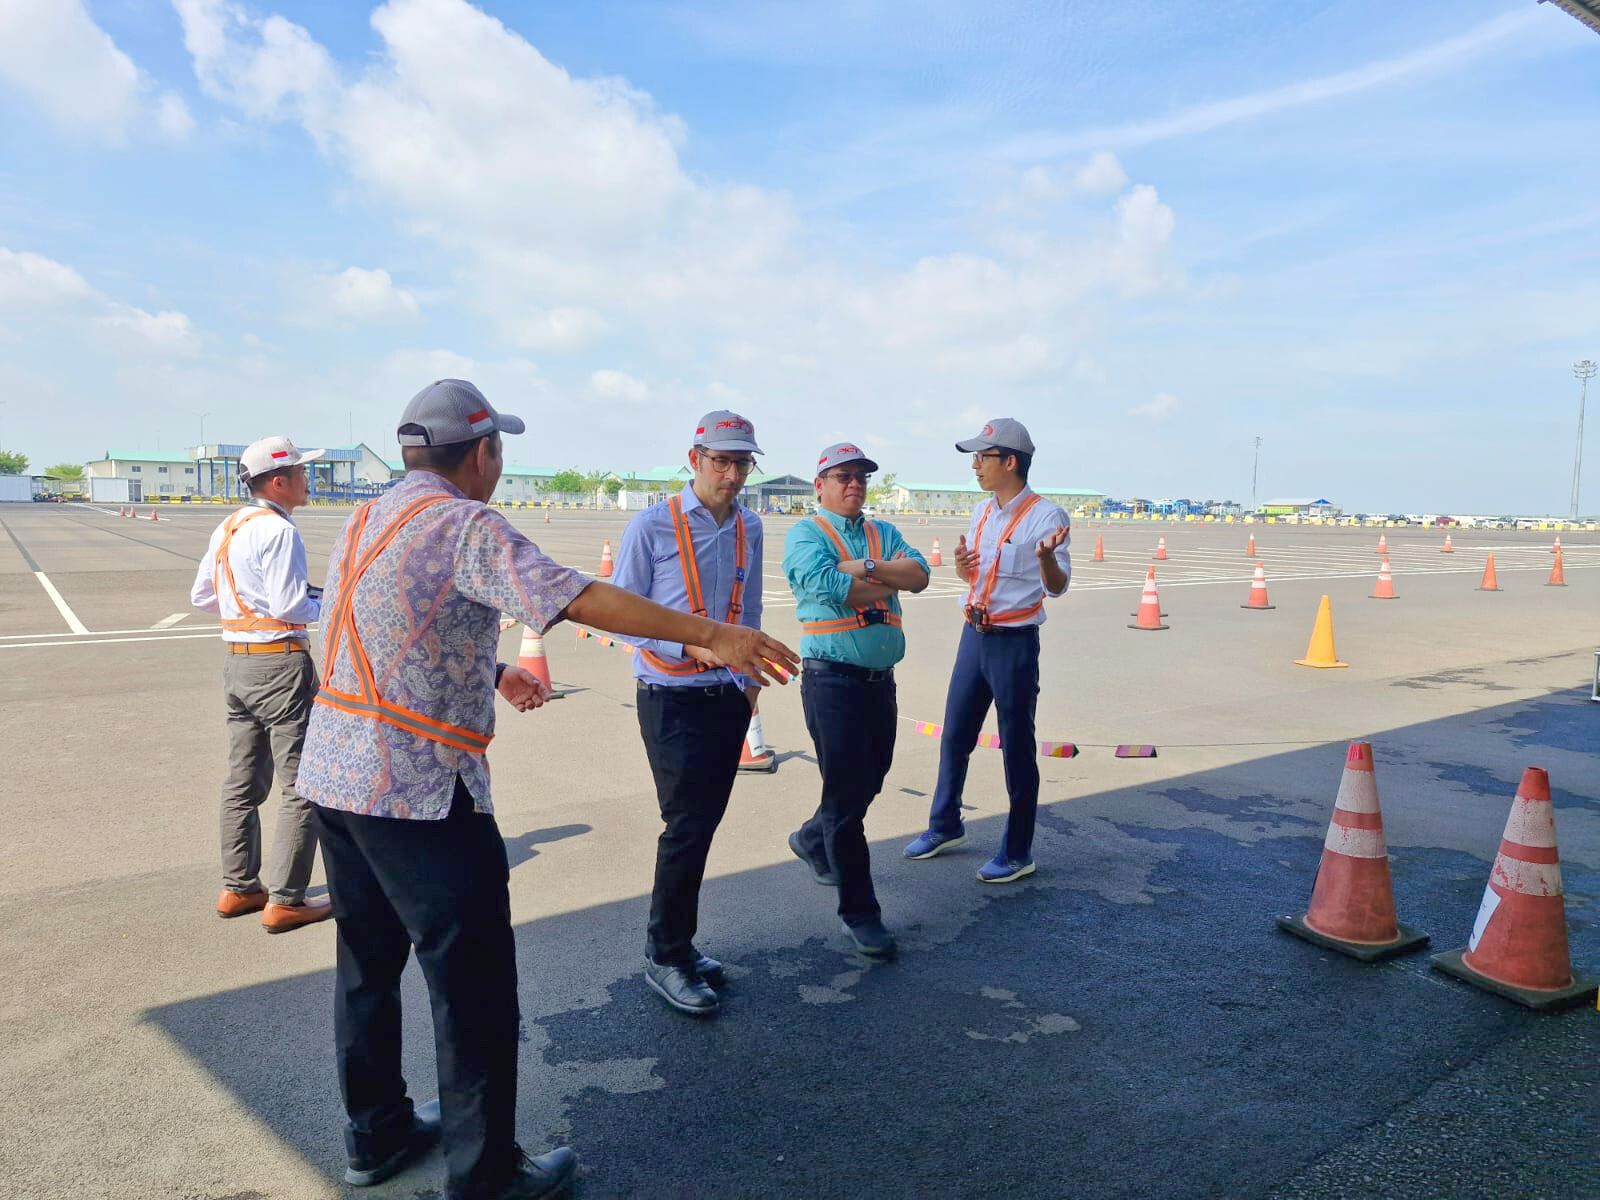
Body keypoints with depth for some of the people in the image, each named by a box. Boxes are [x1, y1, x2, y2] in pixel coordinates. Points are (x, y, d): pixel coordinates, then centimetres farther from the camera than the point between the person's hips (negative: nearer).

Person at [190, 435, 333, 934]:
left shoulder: (227, 528, 11)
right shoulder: (278, 530, -16)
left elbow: (201, 596, 16)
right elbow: (292, 607, -20)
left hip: (236, 662, 9)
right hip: (280, 663, -9)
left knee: (243, 782, 16)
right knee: (300, 785, -2)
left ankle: (239, 888, 26)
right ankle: (285, 901, 1)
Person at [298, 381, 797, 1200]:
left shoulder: (365, 520, 12)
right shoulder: (465, 525, -15)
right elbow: (577, 598, -27)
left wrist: (493, 673, 31)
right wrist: (706, 634, -28)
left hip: (331, 775, 9)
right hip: (420, 793, -9)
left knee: (368, 959, 22)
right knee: (474, 985, 5)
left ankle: (375, 1134, 39)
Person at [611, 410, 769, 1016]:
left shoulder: (748, 527, 8)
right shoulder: (652, 526, -11)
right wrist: (688, 644, -22)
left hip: (730, 697, 6)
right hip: (673, 699, -6)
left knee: (705, 821, 12)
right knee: (687, 825, -6)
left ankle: (676, 943, 28)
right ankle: (664, 957, 12)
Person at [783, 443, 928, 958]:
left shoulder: (884, 533, 15)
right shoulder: (805, 534, -2)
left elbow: (920, 573, -3)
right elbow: (829, 586, -21)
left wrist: (866, 568, -17)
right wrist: (890, 582, -7)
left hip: (881, 679, 7)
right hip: (833, 679, -6)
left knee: (868, 781, 18)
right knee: (845, 792, -3)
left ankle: (811, 840, 46)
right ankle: (859, 912, 9)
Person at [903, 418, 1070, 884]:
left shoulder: (1045, 515, -13)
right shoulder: (982, 513, 10)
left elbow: (1056, 588, -19)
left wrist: (1047, 555, -39)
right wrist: (961, 562, -3)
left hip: (1015, 643, -7)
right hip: (975, 635, 7)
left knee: (1017, 749, 3)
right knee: (954, 736, 16)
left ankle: (1018, 853, 16)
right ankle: (945, 826, 34)